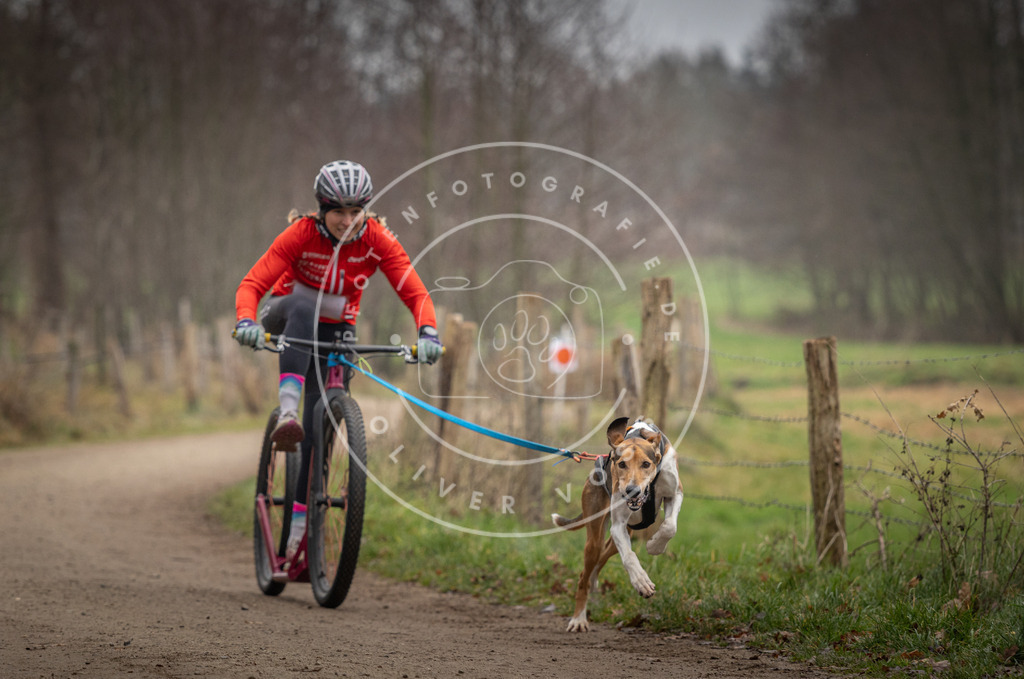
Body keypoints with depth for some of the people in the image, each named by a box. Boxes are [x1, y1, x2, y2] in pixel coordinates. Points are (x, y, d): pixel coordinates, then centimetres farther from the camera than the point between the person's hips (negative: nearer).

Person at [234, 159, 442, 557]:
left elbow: (416, 294, -21)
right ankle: (287, 415, -53)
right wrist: (247, 321, -49)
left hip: (335, 331, 2)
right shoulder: (302, 234, -23)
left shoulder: (377, 241, -18)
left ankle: (300, 523, 3)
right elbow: (251, 285, -29)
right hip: (287, 319, -2)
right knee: (304, 307, -39)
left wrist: (427, 333, -41)